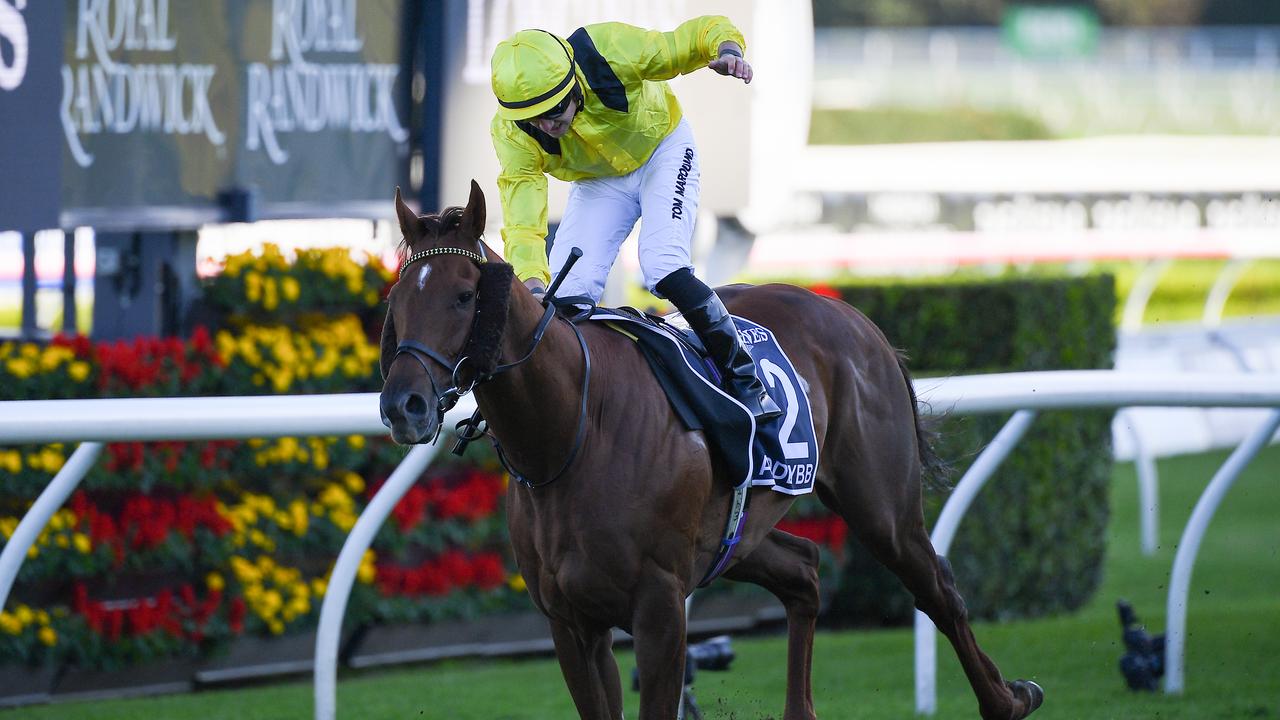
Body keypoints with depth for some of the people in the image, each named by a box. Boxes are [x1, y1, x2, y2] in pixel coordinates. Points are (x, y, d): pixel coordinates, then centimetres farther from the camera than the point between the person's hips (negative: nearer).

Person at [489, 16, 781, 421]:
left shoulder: (612, 51, -36)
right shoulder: (512, 134, -29)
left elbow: (703, 35, -25)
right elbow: (521, 223, -32)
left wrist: (727, 52, -48)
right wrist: (532, 286, -48)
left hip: (663, 151, -3)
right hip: (597, 183, 3)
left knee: (663, 269, -23)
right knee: (568, 291, -12)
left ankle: (744, 382, -12)